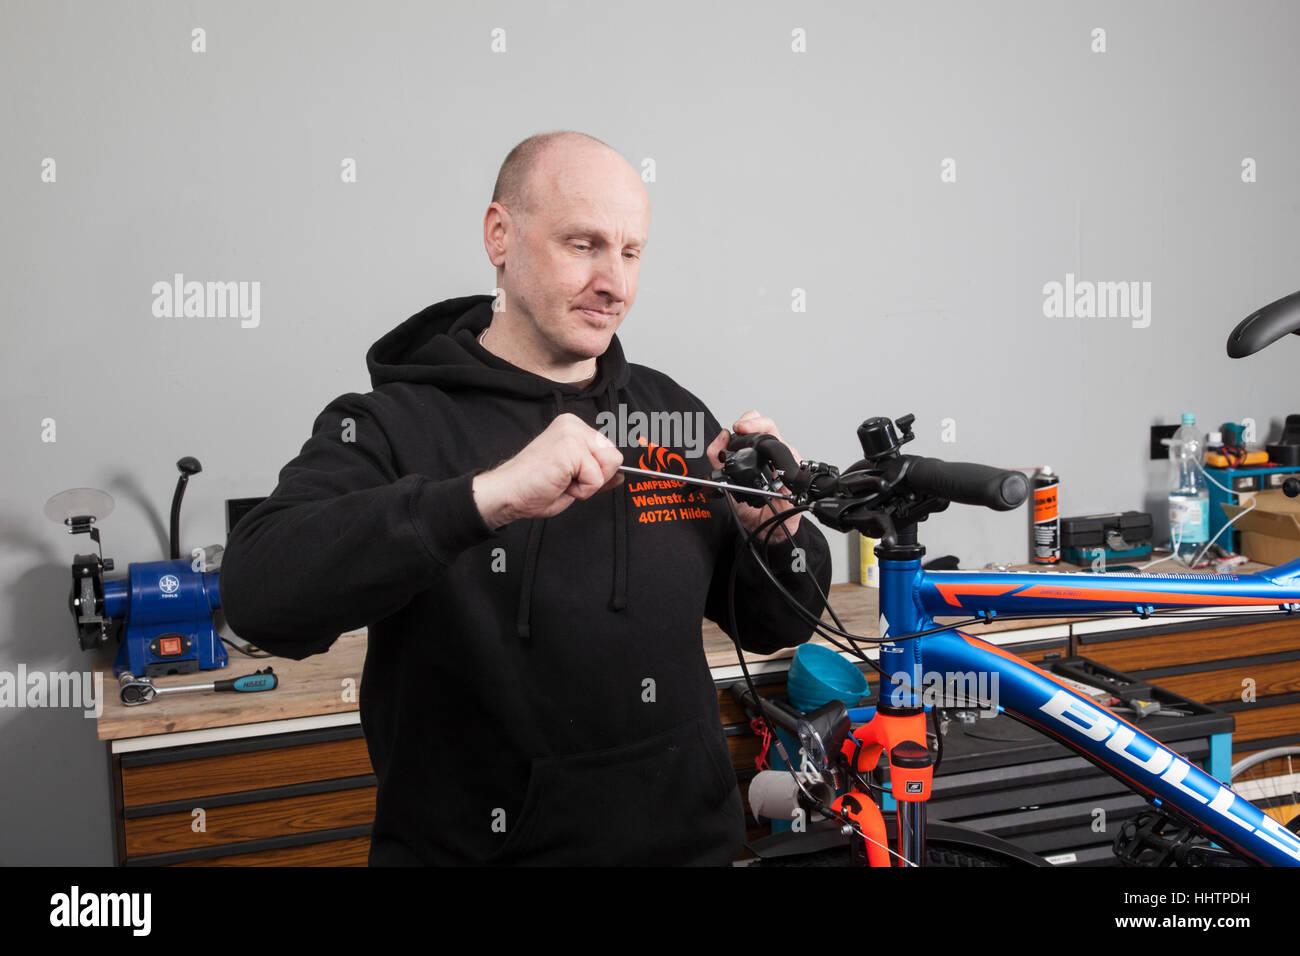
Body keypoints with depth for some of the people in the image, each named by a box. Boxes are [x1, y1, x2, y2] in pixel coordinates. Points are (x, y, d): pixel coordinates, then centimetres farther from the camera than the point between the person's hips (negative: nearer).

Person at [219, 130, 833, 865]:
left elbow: (781, 626, 6)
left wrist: (775, 527, -14)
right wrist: (487, 495, -38)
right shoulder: (393, 425, -12)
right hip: (468, 843, -4)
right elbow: (259, 595, -29)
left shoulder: (671, 412, 1)